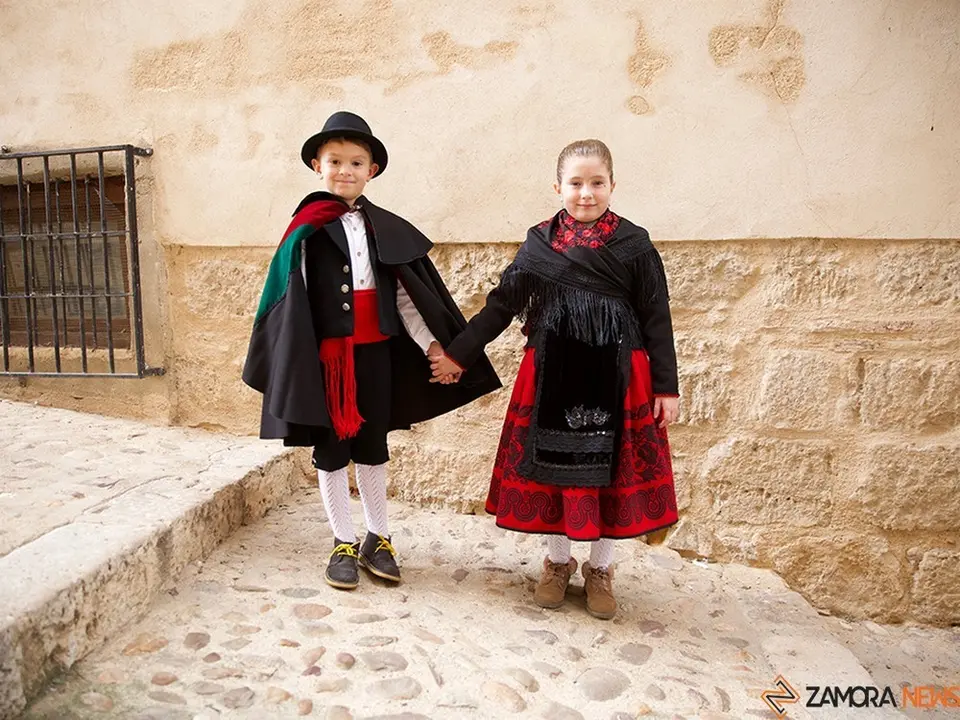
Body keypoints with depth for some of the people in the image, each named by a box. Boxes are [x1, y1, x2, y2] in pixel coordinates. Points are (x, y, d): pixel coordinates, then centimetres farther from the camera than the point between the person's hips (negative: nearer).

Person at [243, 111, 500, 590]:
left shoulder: (386, 229, 5)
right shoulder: (307, 231, -3)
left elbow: (406, 295, 4)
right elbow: (292, 300, -6)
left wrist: (432, 344, -6)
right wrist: (295, 360, -11)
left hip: (375, 350, 3)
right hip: (326, 353, -2)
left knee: (373, 444, 12)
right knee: (331, 447, 8)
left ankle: (376, 540, 27)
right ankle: (343, 544, 23)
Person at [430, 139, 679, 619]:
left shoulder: (634, 245, -1)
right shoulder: (539, 244, 2)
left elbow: (657, 320, 1)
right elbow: (501, 305, 5)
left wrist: (667, 386, -3)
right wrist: (457, 355, 4)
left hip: (615, 379, -1)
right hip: (551, 376, 1)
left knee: (610, 468, 8)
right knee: (551, 465, 9)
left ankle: (600, 569, 29)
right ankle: (557, 562, 31)